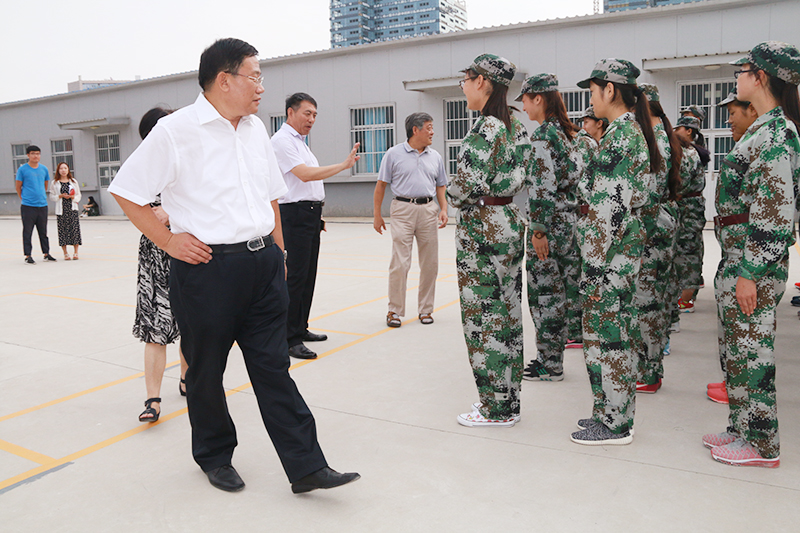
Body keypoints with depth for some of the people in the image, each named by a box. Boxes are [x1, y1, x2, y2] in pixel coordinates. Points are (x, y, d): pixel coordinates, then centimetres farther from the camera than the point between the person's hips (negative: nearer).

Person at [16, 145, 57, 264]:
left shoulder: (44, 169, 9)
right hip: (27, 206, -4)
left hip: (42, 205, 4)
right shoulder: (22, 169, -3)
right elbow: (18, 187, 4)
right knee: (27, 232, 1)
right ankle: (28, 256, 7)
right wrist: (24, 198, 8)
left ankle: (46, 253, 20)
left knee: (43, 231, 11)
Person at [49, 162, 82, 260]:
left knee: (75, 229, -5)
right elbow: (52, 196, 7)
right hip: (61, 210, -1)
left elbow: (79, 195, 12)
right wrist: (60, 196, -10)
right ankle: (65, 253, 7)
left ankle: (75, 252, 3)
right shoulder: (54, 183, 7)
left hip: (72, 209, 1)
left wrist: (73, 197, -8)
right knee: (63, 230, -1)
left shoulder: (73, 181, 11)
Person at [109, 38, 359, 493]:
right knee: (206, 371, 11)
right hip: (206, 268, -5)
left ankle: (306, 467, 10)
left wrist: (278, 251, 16)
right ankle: (215, 457, 33)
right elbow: (126, 190, -2)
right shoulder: (176, 131, -7)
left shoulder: (256, 129, 12)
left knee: (274, 369, 6)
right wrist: (168, 240, -7)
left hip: (263, 265, 5)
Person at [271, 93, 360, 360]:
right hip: (294, 215, -10)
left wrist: (317, 214, 19)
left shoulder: (300, 141, 21)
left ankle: (301, 329, 23)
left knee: (307, 276, 13)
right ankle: (289, 339, -4)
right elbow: (305, 174, -21)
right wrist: (344, 165, -20)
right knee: (295, 277, -9)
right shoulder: (282, 140, -10)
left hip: (310, 215, 10)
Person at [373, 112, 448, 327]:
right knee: (399, 264, -6)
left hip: (428, 210, 4)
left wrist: (444, 210, 1)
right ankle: (394, 310, 5)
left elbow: (440, 187, 17)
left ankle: (425, 309, 18)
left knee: (430, 263, 5)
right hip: (403, 209, -4)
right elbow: (381, 185, 3)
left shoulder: (435, 157, 12)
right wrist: (377, 215, 0)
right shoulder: (394, 154, 1)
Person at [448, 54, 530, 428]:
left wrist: (451, 196, -2)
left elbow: (470, 182, -21)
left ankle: (496, 408, 9)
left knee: (484, 315, -1)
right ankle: (506, 398, 24)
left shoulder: (487, 127, -16)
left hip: (482, 228, -10)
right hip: (509, 221, 10)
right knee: (506, 312, 13)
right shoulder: (515, 127, 12)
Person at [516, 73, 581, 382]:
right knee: (567, 285, 17)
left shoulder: (543, 134, -14)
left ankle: (550, 364, 6)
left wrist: (538, 229, -19)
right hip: (572, 219, 9)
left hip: (551, 223, -9)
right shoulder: (568, 131, 14)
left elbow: (544, 186, -20)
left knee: (545, 291, -2)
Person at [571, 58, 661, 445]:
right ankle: (613, 412, 27)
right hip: (622, 249, 10)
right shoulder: (629, 130, 14)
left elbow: (614, 207, -21)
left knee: (606, 332, -1)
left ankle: (614, 424, 11)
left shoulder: (621, 134, -17)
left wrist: (595, 262, -20)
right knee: (614, 330, 15)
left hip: (611, 252, -10)